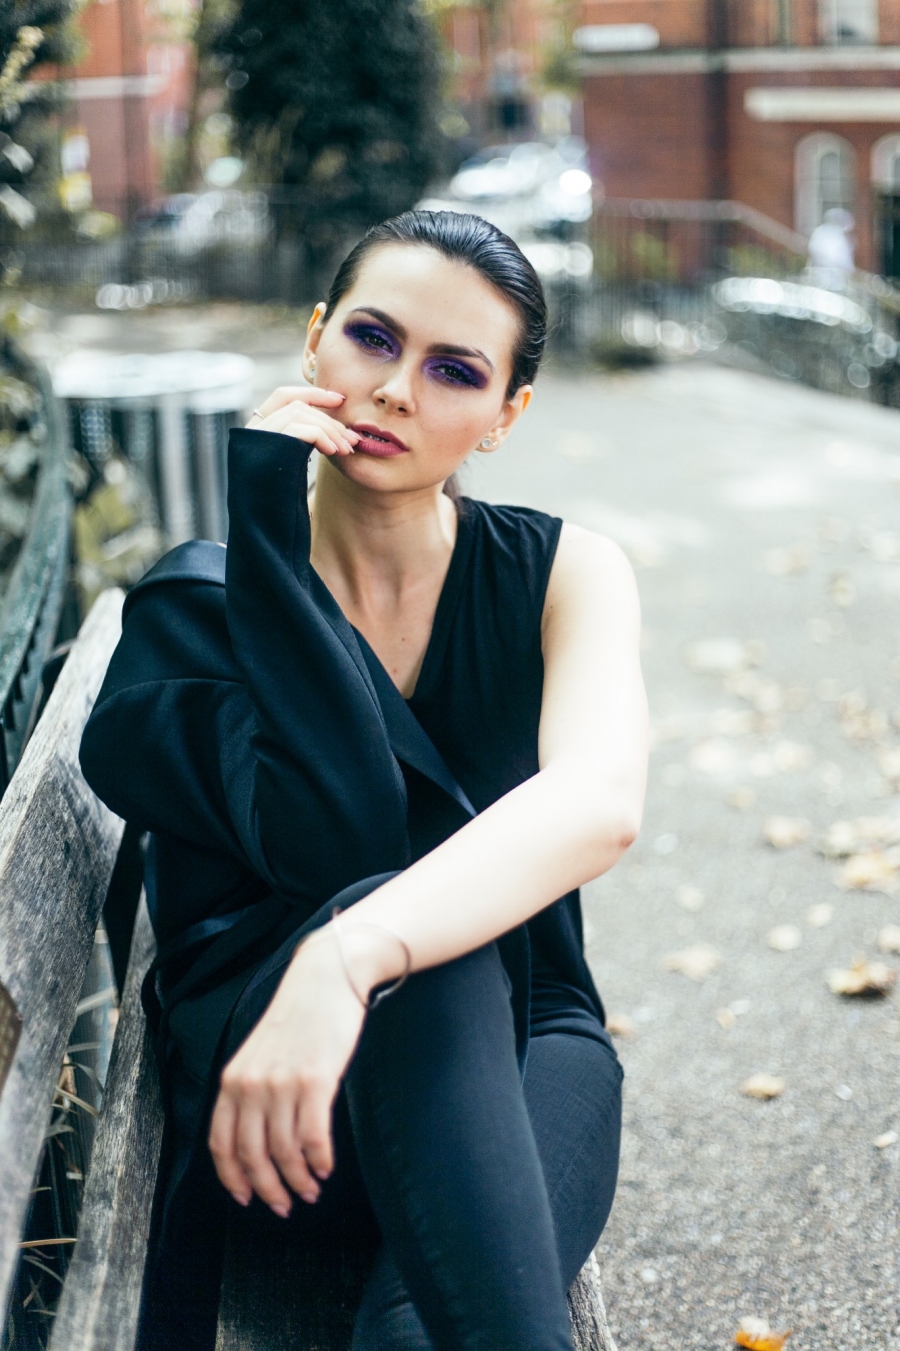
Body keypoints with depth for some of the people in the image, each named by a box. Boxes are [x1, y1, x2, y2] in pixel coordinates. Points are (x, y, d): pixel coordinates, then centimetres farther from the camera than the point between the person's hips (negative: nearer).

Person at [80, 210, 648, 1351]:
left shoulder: (561, 575, -1)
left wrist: (350, 959, -42)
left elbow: (600, 804, -24)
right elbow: (337, 839, -20)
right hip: (243, 1054, 1)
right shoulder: (196, 600, -3)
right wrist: (268, 525, -18)